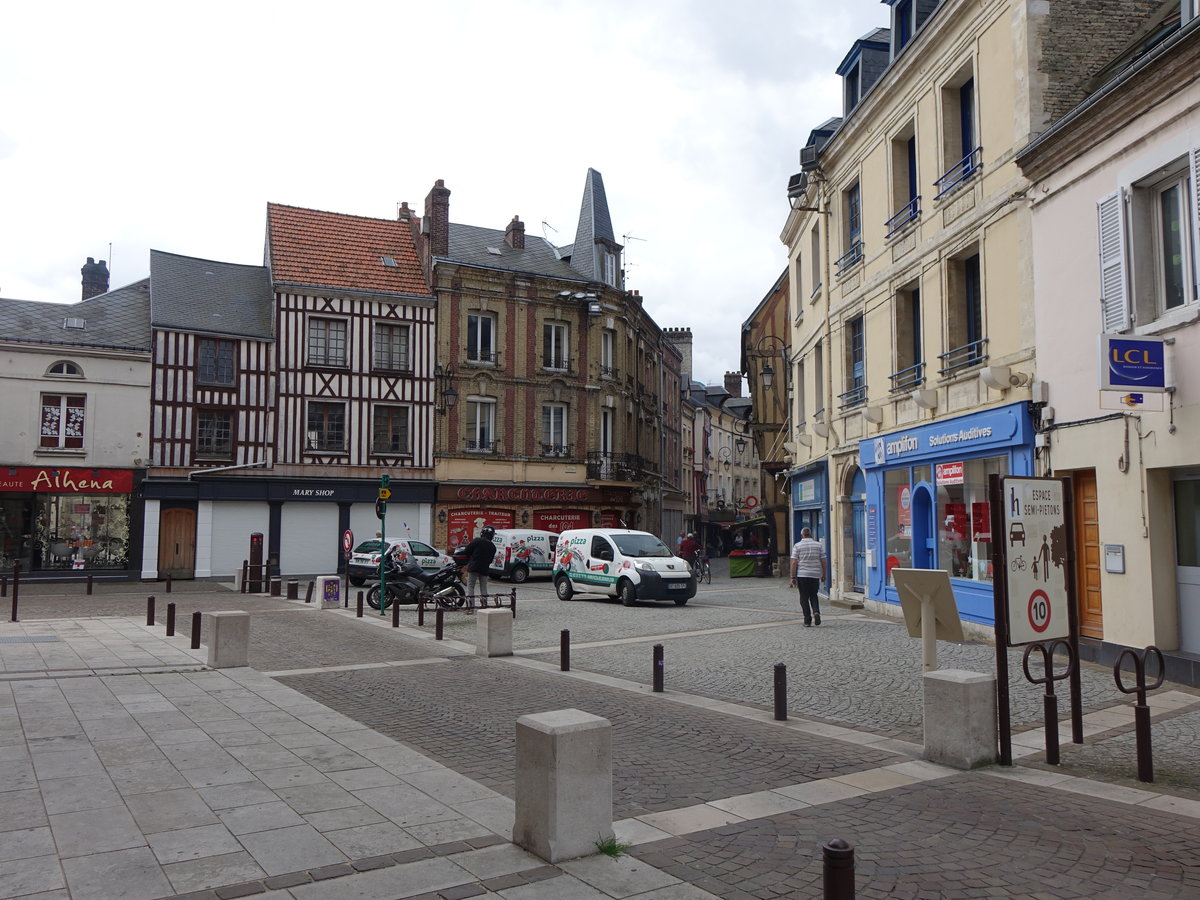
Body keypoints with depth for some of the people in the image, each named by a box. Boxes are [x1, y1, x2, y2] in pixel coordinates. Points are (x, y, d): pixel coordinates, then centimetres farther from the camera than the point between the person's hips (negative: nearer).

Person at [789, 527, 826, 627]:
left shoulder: (797, 546, -2)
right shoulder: (818, 545, 6)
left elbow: (794, 562, -7)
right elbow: (823, 561, 5)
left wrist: (793, 577, -3)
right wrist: (823, 575, 14)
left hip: (802, 575, -2)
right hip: (815, 575, 2)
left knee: (804, 597, 5)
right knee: (813, 596, 16)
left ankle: (807, 620, 2)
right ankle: (816, 612, -8)